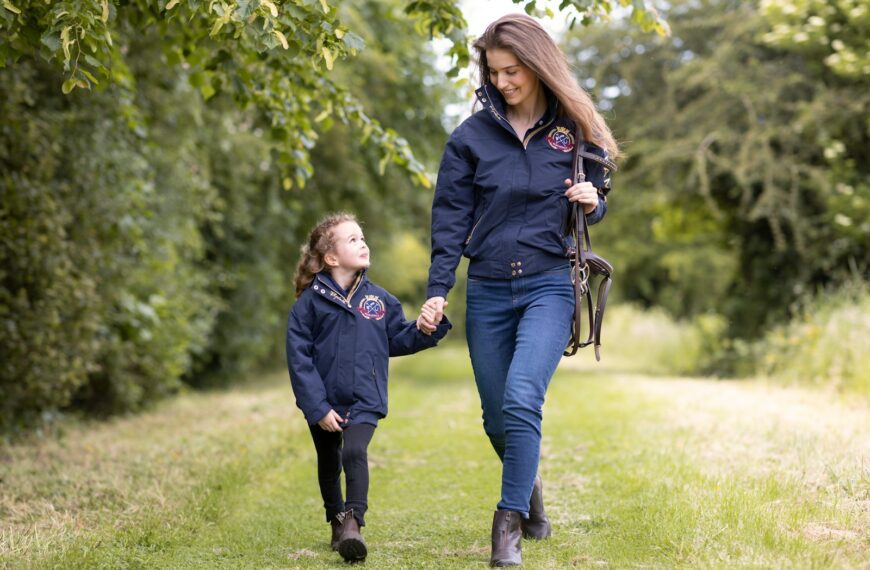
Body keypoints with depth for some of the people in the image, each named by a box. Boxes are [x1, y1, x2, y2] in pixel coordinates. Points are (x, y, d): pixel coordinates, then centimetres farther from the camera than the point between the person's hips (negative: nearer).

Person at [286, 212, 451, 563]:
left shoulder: (378, 299, 2)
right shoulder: (310, 302, -8)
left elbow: (397, 340, 9)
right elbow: (299, 358, -10)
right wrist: (317, 408, -14)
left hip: (364, 401, 0)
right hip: (324, 403, 0)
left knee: (355, 453, -24)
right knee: (329, 464, 17)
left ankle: (353, 523, -28)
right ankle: (337, 521, 37)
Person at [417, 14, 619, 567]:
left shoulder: (575, 130, 3)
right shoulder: (471, 136, 2)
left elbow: (599, 203, 14)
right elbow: (450, 220, 2)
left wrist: (593, 202, -10)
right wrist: (437, 291, -5)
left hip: (550, 285, -2)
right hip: (487, 292, 2)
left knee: (522, 400, -21)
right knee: (497, 418, 9)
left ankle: (509, 525, -12)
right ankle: (530, 488, 38)